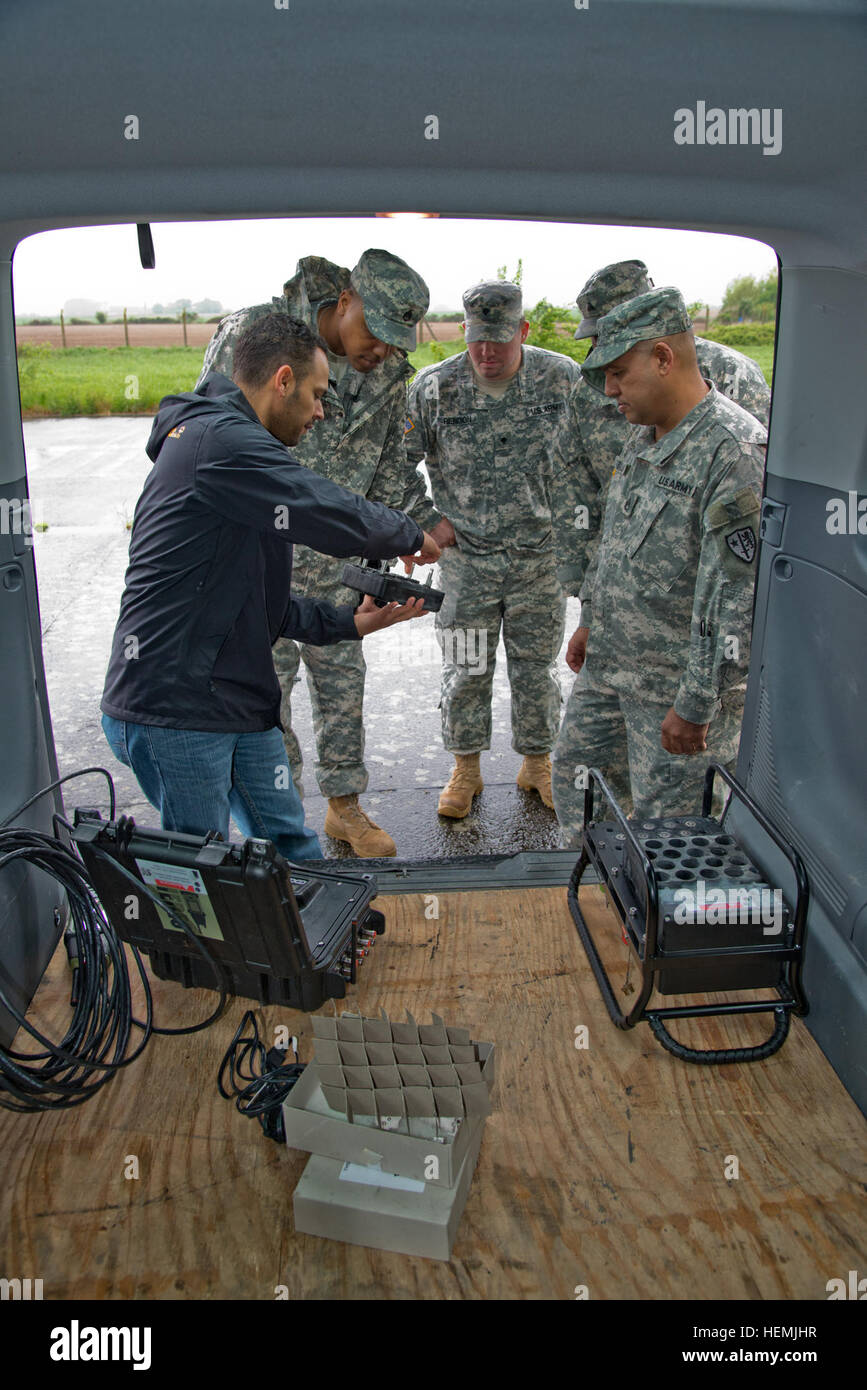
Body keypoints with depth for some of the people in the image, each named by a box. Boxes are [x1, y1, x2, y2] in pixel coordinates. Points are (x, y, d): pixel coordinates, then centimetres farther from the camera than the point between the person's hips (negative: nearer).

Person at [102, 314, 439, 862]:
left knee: (293, 851, 15)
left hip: (241, 704, 10)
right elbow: (339, 519, -22)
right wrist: (413, 536, -1)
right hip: (173, 710, -10)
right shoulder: (222, 440, -16)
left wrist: (350, 622, 9)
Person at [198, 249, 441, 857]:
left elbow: (390, 464, 11)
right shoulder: (253, 335, -15)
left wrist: (426, 521, -3)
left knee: (342, 679, 12)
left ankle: (345, 804, 30)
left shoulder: (389, 373, 0)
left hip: (335, 557, 5)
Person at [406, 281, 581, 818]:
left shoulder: (564, 379, -4)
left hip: (542, 556, 0)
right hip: (467, 557, 0)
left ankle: (538, 763, 30)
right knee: (466, 671, 7)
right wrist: (431, 518, -4)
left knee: (536, 667, 11)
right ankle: (466, 770, 26)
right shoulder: (434, 387, -7)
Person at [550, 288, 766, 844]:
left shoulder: (736, 451, -24)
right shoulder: (645, 435, 7)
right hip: (608, 662, 9)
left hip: (679, 682, -9)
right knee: (575, 773, 22)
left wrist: (696, 706, -23)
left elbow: (737, 600, -26)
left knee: (666, 825, 5)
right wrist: (592, 621, 23)